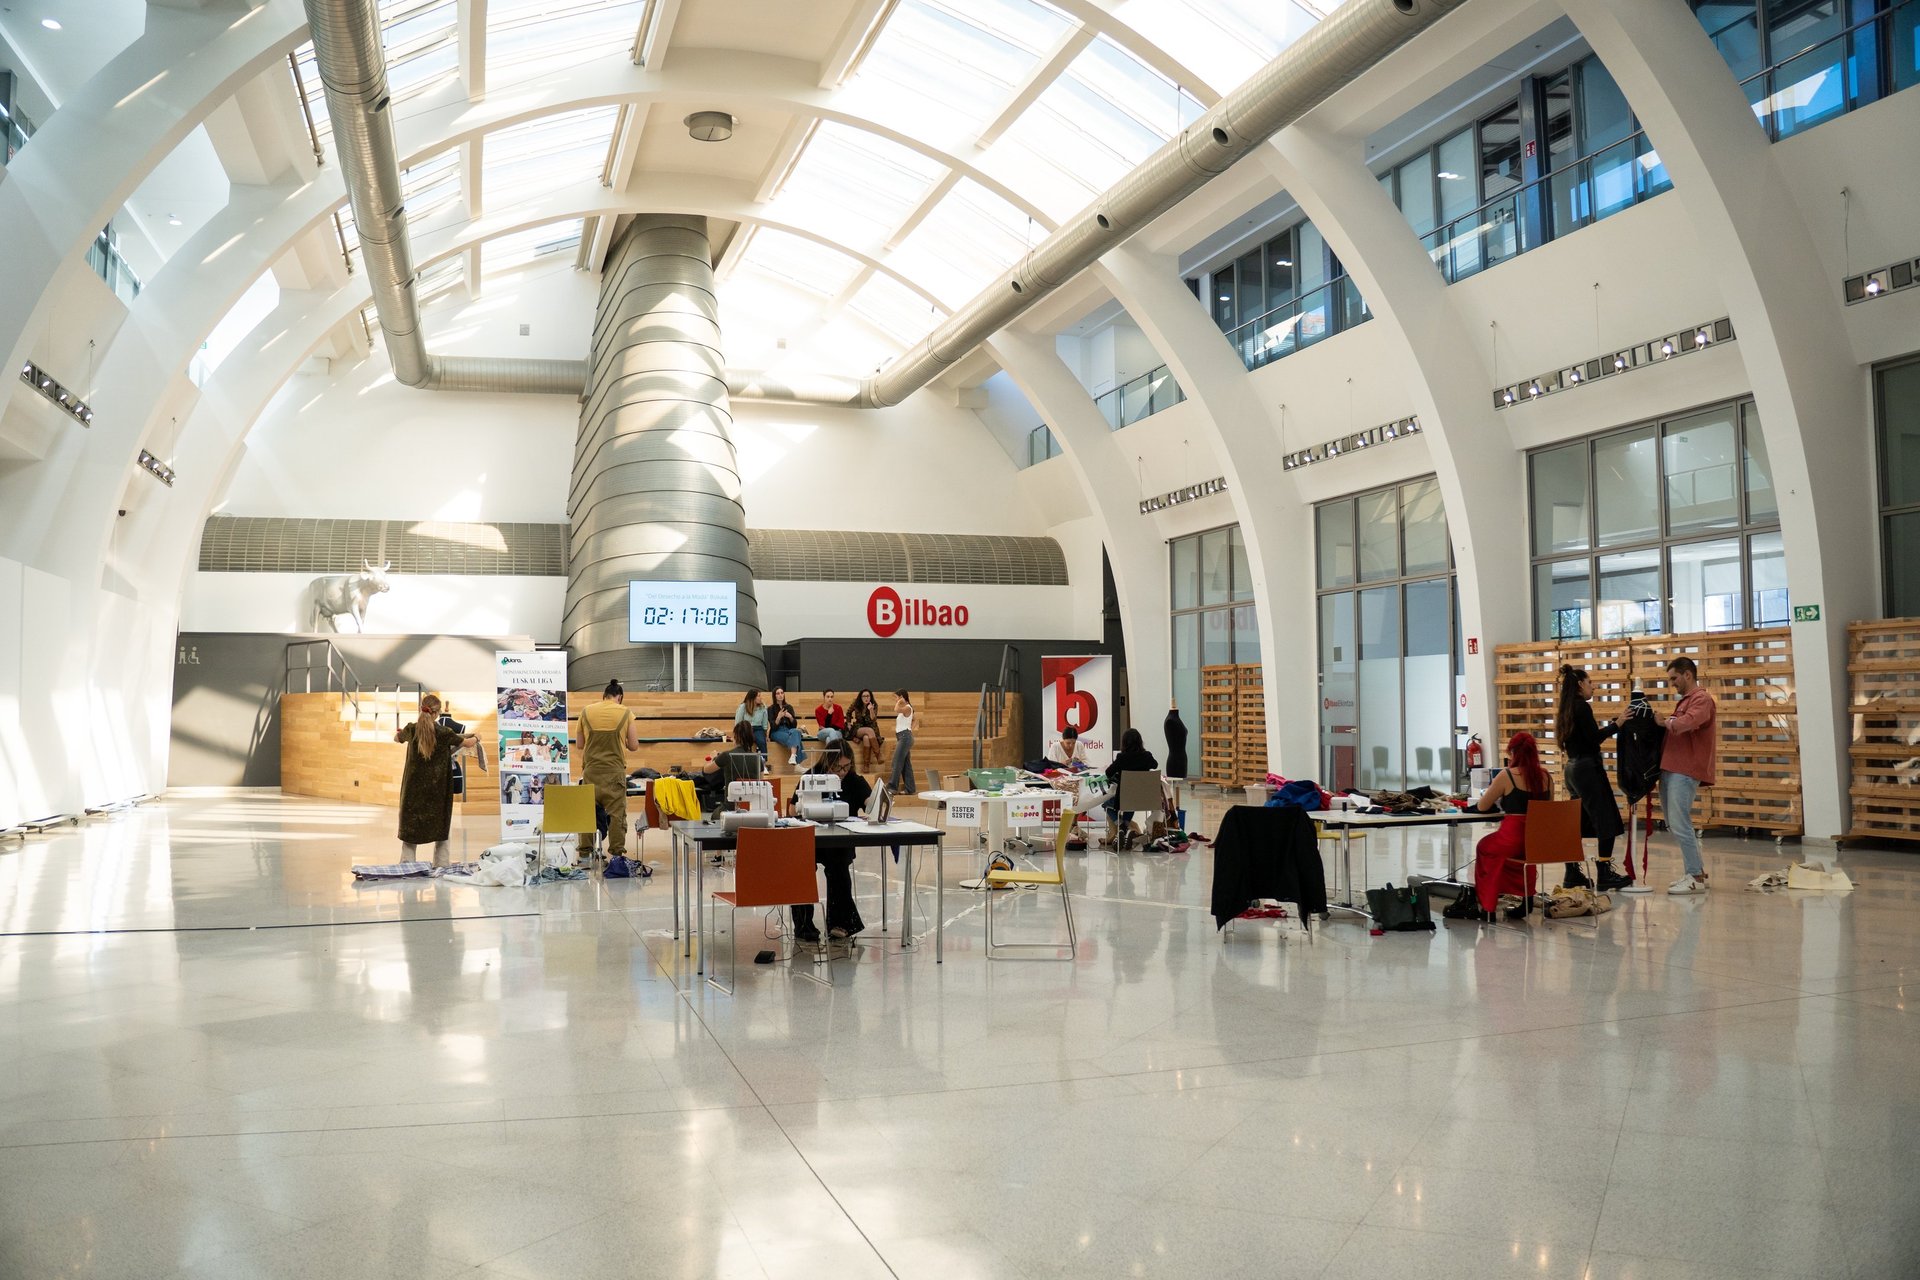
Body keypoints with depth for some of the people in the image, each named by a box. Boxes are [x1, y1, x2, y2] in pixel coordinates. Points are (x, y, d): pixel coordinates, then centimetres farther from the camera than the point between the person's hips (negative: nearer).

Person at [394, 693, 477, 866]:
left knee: (409, 832, 9)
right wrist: (476, 738, 29)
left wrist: (402, 730, 41)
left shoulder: (412, 730, -4)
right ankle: (441, 867, 9)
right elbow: (467, 743, 6)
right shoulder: (444, 733, -10)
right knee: (441, 832, 10)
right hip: (437, 791, -1)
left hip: (414, 790, 2)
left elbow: (396, 738, 19)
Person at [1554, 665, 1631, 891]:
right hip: (1588, 768, -10)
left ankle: (1572, 873, 13)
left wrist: (1606, 728, 20)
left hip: (1572, 769, 10)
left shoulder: (1566, 709, 14)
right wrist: (1616, 725, -9)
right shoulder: (1582, 707, -12)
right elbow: (1594, 738, -17)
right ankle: (1605, 875, -6)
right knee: (1607, 822, -5)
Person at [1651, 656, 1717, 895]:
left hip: (1685, 772, -10)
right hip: (1671, 769, 10)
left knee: (1680, 825, -9)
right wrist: (1664, 720, 0)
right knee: (1675, 824, 13)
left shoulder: (1702, 699, -7)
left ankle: (1696, 878, -4)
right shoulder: (1684, 701, 23)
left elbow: (1685, 723, -25)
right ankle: (1697, 870, 22)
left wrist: (1665, 721, -8)